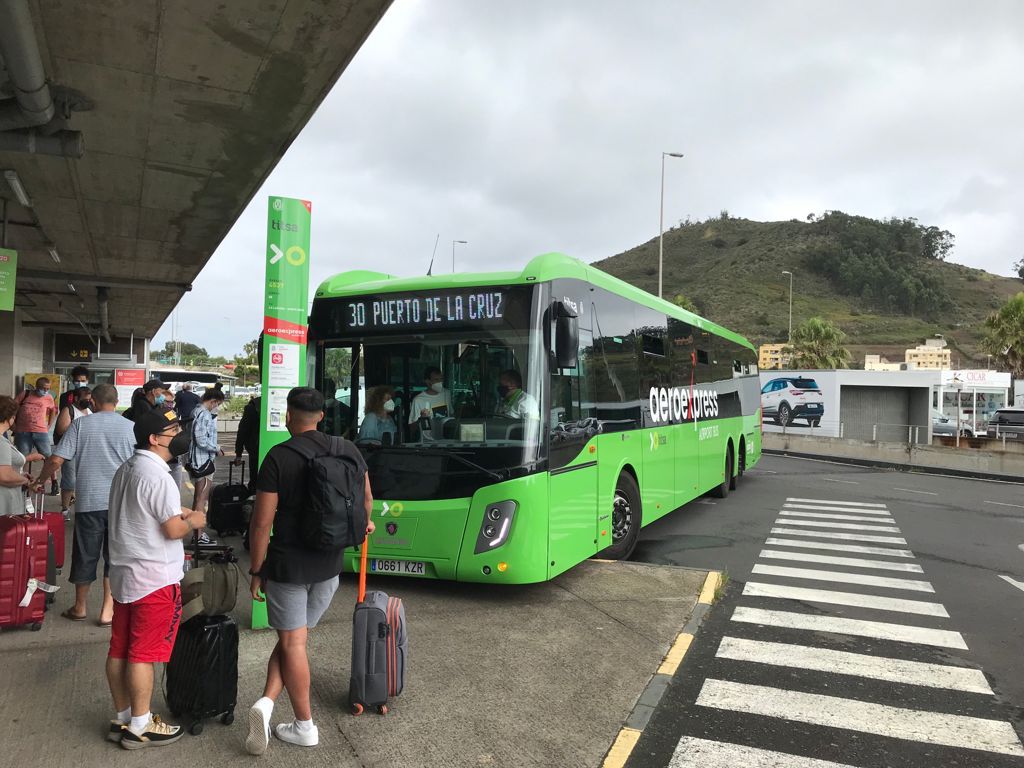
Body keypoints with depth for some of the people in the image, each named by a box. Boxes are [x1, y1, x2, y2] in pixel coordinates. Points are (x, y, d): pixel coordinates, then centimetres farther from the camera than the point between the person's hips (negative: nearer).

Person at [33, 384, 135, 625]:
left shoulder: (80, 424, -1)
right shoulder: (130, 427, -1)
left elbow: (56, 461, -4)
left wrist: (40, 480, 14)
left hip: (89, 501, 1)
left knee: (85, 554, 13)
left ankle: (80, 607, 28)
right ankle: (107, 610, 9)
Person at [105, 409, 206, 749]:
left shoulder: (126, 469, 11)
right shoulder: (157, 475, -20)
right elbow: (173, 530, -20)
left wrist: (177, 511, 12)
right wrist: (193, 521, -2)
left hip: (123, 573, 9)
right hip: (154, 579, -9)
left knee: (119, 650, 14)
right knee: (143, 654, 1)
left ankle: (122, 719, 26)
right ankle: (139, 727, 11)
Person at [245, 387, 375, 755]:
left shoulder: (278, 457, -14)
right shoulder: (348, 450, -2)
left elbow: (262, 523, -14)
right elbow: (366, 497, 14)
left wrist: (256, 572, -2)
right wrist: (364, 522, 36)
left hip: (287, 564, -4)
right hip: (330, 563, 4)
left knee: (293, 642, 8)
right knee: (293, 636, 18)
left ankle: (305, 726, 14)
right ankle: (267, 702, 8)